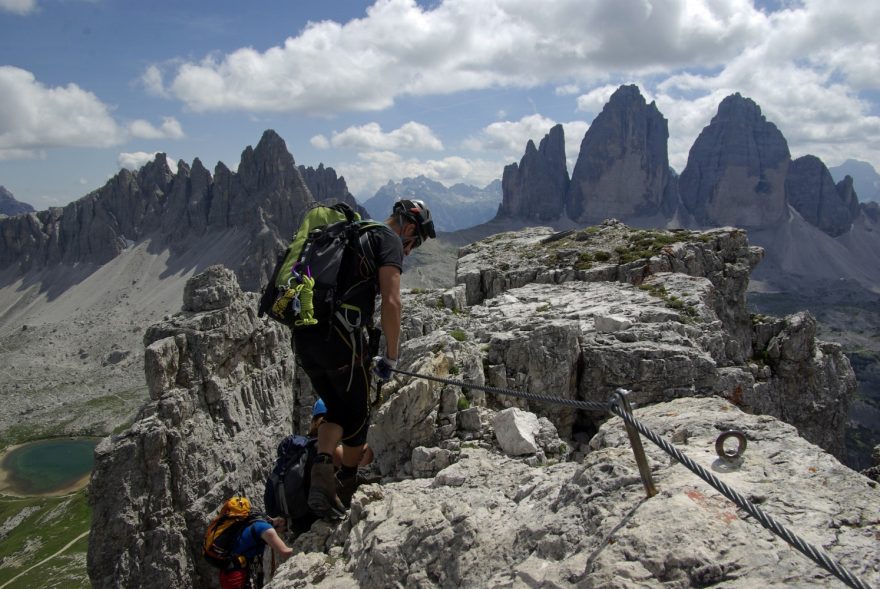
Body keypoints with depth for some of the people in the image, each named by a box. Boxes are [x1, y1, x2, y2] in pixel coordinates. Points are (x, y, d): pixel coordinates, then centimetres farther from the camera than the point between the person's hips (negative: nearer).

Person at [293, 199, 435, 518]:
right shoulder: (389, 239, 3)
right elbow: (391, 303, -11)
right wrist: (391, 357, 1)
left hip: (302, 335, 8)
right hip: (339, 336, -7)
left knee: (337, 410, 23)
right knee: (358, 414, 16)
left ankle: (322, 468, 0)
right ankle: (348, 482, 34)